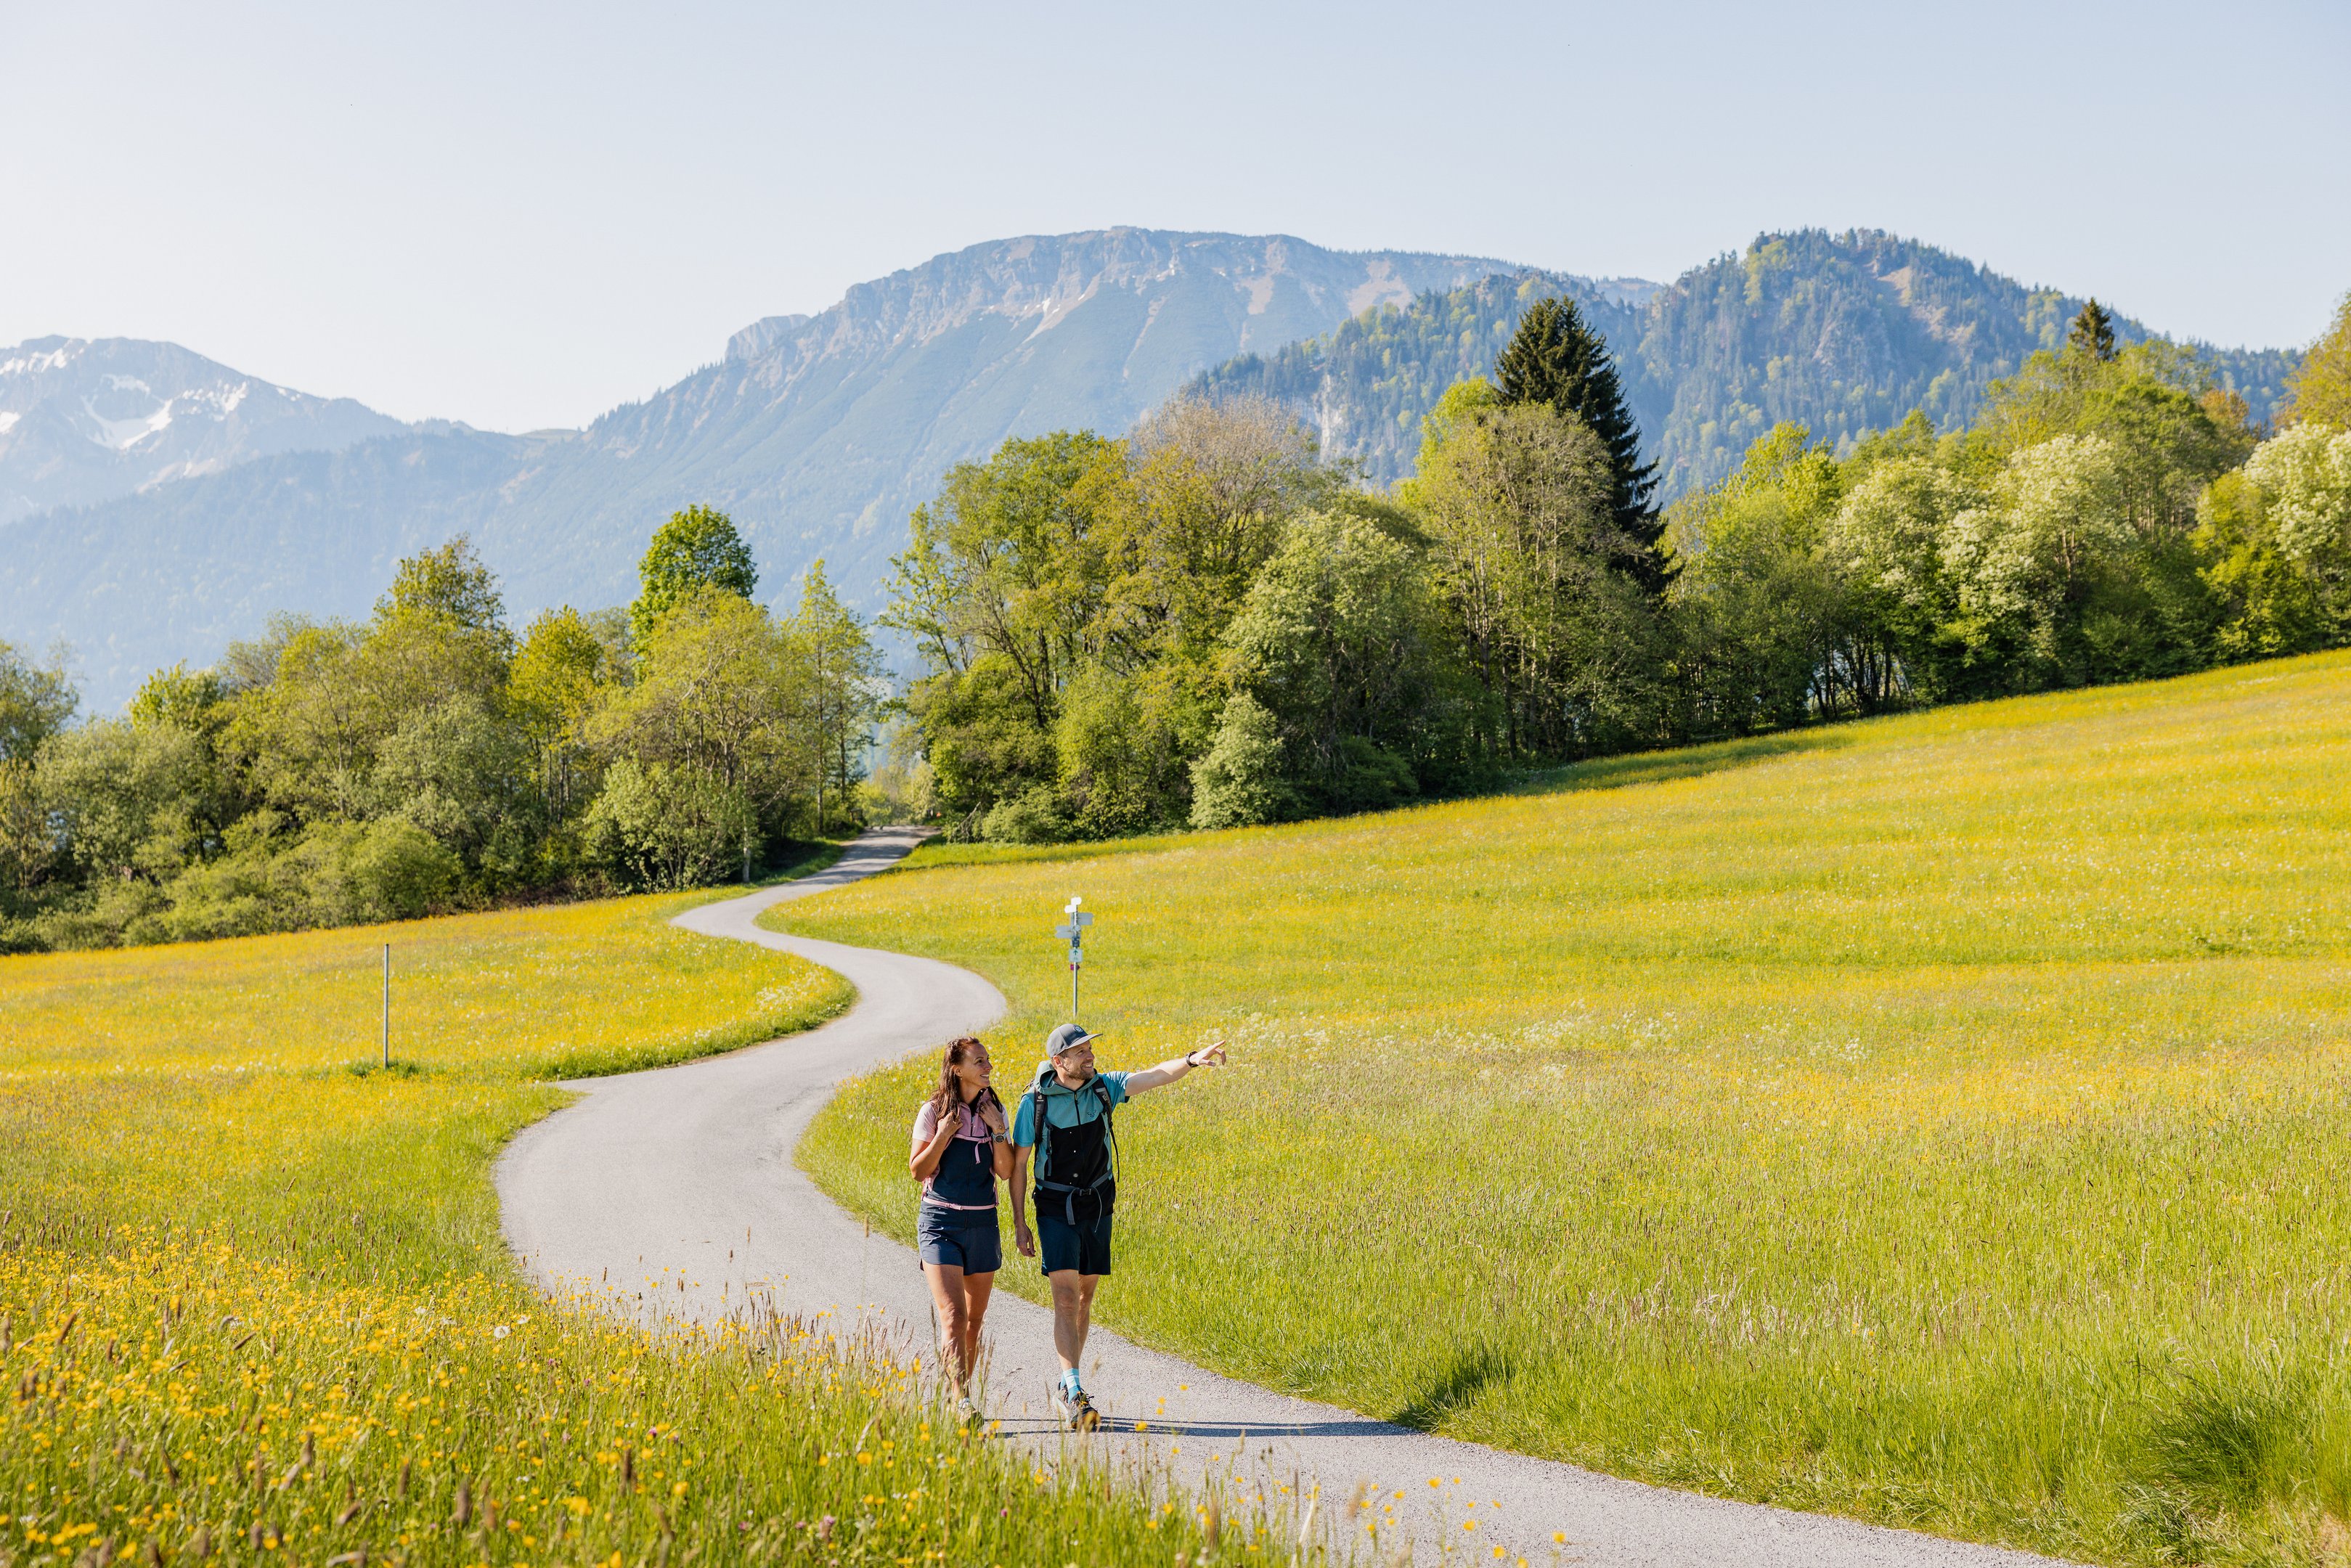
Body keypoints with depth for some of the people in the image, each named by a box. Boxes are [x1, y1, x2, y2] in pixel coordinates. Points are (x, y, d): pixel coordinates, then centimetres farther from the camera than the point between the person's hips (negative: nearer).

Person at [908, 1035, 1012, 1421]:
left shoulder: (993, 1110, 7)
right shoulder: (934, 1111, -3)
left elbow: (1005, 1171, 2)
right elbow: (919, 1171, -4)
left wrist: (997, 1130, -10)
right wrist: (943, 1135, -16)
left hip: (982, 1223, 4)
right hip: (940, 1222, -4)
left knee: (974, 1319, 9)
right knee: (952, 1316, -16)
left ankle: (958, 1392, 25)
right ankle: (963, 1403, -22)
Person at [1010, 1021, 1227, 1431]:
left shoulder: (1103, 1088, -4)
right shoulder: (1035, 1102, -12)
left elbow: (1154, 1076, -17)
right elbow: (1017, 1163, -4)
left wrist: (1192, 1060, -35)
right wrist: (1019, 1223, -4)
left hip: (1097, 1207, 4)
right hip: (1056, 1209, -4)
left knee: (1084, 1298, 10)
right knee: (1065, 1298, -14)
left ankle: (1065, 1390, 22)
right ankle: (1074, 1391, -20)